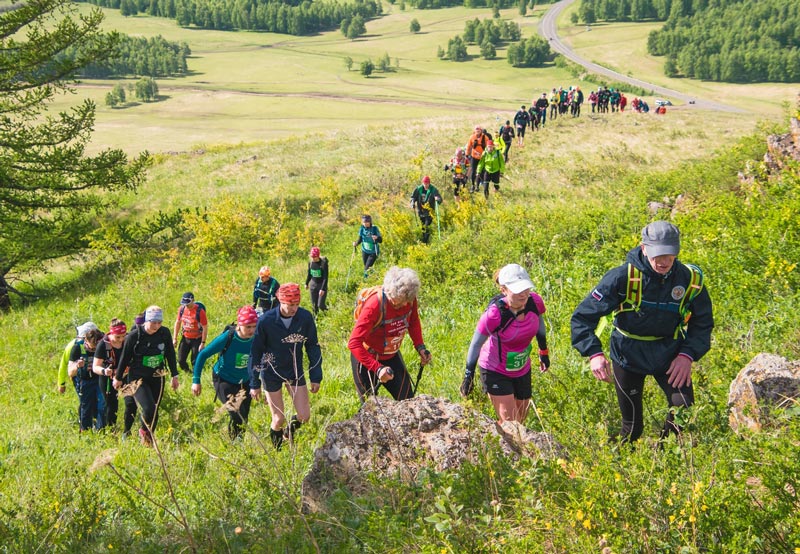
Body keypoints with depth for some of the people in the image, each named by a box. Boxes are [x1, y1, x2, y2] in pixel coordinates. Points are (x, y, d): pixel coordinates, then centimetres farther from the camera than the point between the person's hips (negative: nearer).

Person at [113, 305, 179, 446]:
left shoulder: (165, 333, -5)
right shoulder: (134, 336, -15)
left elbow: (170, 354, 8)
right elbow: (125, 358, -3)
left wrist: (174, 375, 11)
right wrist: (118, 378, 7)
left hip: (157, 378, 4)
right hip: (138, 378, -4)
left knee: (154, 410, 9)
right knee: (148, 409, -21)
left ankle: (149, 437, 30)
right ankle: (143, 430, 10)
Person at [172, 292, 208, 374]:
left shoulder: (200, 311, -21)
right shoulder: (182, 309, -6)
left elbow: (205, 328, -16)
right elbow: (178, 323, 9)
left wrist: (203, 343, -16)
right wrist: (175, 338, 8)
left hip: (197, 339, -5)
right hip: (185, 338, 5)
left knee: (195, 361, -1)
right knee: (181, 360, 7)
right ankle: (188, 373, 32)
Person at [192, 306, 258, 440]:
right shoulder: (227, 338, -23)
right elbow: (203, 355, -13)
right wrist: (196, 380, -14)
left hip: (244, 382, 4)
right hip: (224, 381, -4)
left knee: (243, 419, 9)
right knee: (237, 415, -21)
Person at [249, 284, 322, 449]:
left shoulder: (305, 317, -14)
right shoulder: (266, 321, -21)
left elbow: (313, 347, -2)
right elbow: (255, 353, -10)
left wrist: (316, 377, -2)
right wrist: (254, 383, -7)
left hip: (295, 371, 2)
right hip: (272, 372, -2)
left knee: (304, 416, -2)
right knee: (279, 419, 1)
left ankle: (289, 432, 33)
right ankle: (277, 449, 32)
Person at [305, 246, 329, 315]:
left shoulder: (323, 263, -19)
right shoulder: (310, 262, -4)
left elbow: (325, 277, -18)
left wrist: (323, 289, -23)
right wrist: (306, 283, 22)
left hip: (322, 285, -5)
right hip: (313, 285, 5)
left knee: (320, 305, -8)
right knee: (314, 305, 7)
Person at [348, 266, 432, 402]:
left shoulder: (409, 299, -16)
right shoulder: (374, 305, -34)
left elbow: (413, 323, 8)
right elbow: (354, 343, -36)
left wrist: (420, 346, -9)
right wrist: (377, 368, -44)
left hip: (392, 355, 5)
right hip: (367, 357, -5)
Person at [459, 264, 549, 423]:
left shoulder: (534, 302, -19)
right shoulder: (494, 314, -32)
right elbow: (476, 344, -18)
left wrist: (544, 353, 16)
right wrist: (468, 376, -11)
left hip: (522, 370, 6)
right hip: (495, 372, -5)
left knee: (520, 421, 18)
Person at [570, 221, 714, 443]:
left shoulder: (690, 279, -15)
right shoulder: (624, 277, -24)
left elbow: (703, 323, 1)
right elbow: (583, 316, -22)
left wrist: (688, 355, -14)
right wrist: (594, 354, -34)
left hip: (669, 356, 2)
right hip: (628, 357, -2)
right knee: (632, 426, 9)